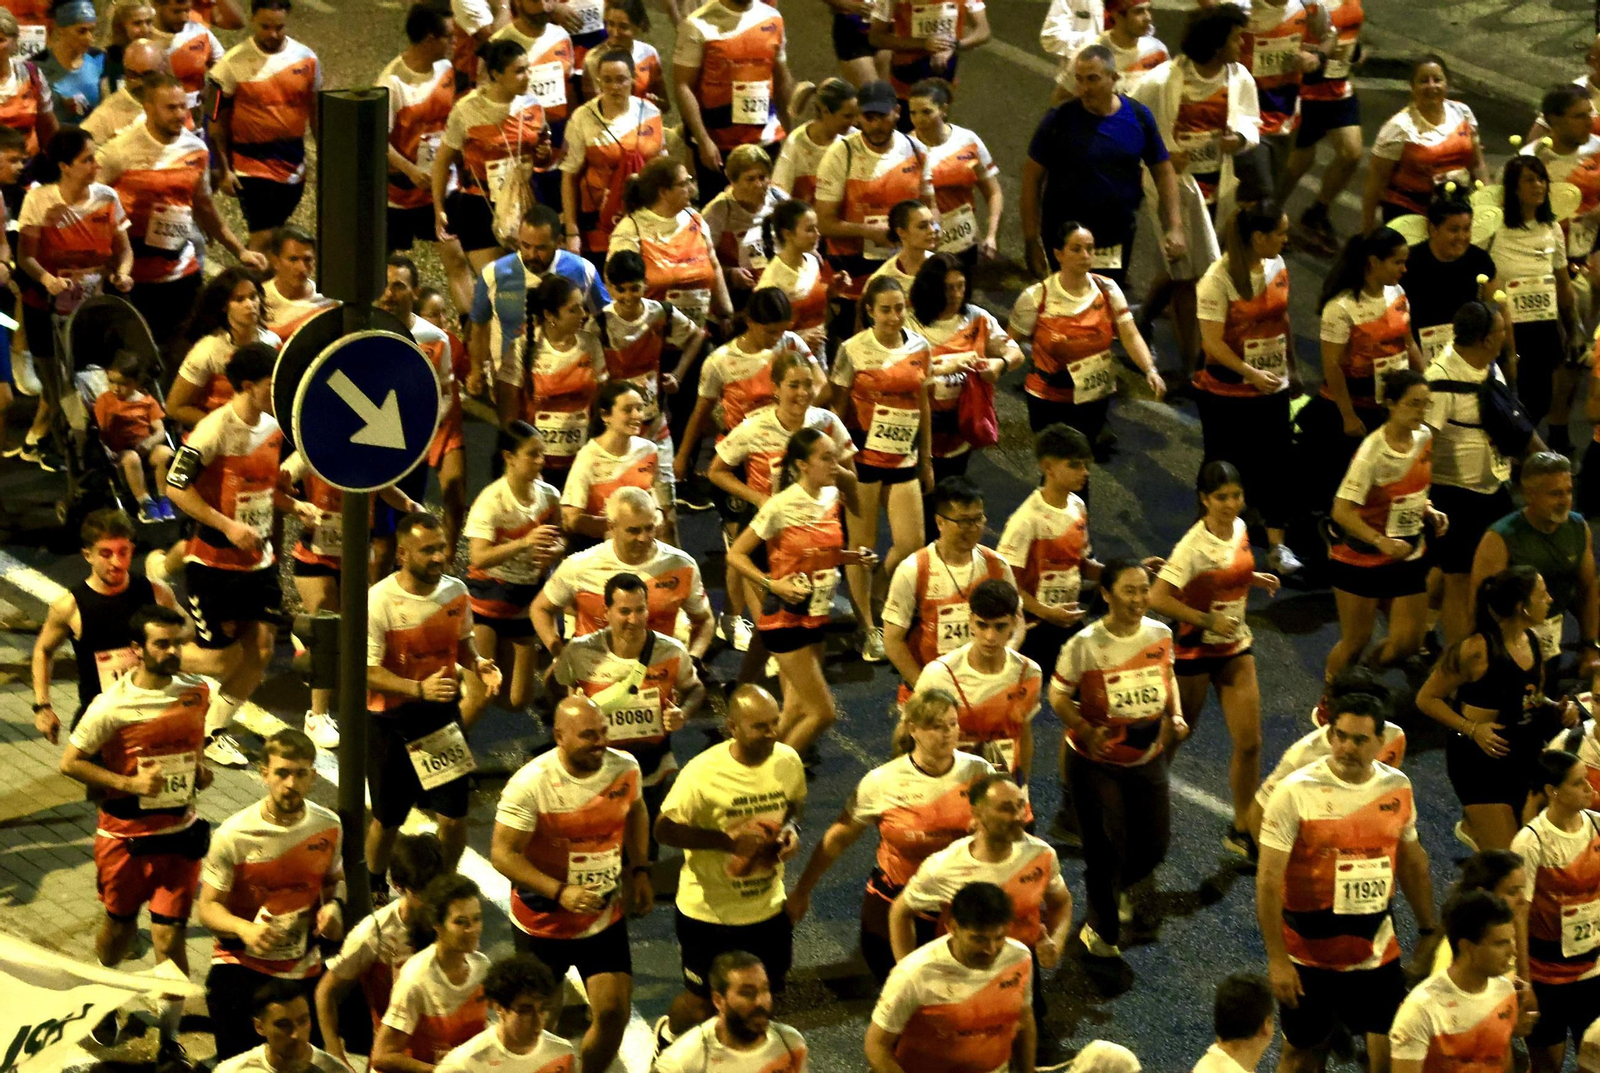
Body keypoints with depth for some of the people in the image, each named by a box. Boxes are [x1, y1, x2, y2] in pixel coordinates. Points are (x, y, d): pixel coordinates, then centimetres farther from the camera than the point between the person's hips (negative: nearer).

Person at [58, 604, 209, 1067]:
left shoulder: (197, 691, -3)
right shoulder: (111, 707, -17)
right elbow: (70, 763, -11)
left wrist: (198, 767, 1)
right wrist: (130, 783, -20)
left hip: (179, 836, 2)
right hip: (124, 837, -2)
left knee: (169, 936, -3)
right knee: (119, 926, 17)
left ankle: (169, 1037, 12)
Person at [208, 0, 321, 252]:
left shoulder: (306, 59, 1)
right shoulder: (233, 63, -10)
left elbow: (316, 113, 10)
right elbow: (217, 121, -5)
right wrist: (224, 170, -7)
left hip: (293, 165, 4)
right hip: (252, 165, -4)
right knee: (263, 237, -11)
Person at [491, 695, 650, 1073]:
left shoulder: (625, 768, -8)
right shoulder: (531, 783, -24)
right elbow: (502, 854, -21)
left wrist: (639, 871, 6)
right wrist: (560, 892, -31)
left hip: (605, 918, 3)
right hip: (543, 919, -3)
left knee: (614, 1012, -4)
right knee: (542, 1021, 11)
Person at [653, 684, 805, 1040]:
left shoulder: (788, 760, -11)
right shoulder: (703, 774, -26)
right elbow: (665, 829, -21)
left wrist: (792, 829, -13)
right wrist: (728, 840, -31)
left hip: (768, 908, 4)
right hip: (709, 913, -4)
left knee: (767, 990, 19)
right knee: (703, 1000, 12)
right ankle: (668, 1035, 46)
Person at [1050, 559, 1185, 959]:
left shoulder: (1160, 635, -6)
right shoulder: (1085, 645, -20)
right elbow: (1059, 695, -11)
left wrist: (1175, 716, -3)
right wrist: (1085, 730, -25)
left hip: (1148, 758, 4)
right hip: (1096, 762, -4)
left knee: (1154, 843, 9)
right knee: (1105, 850, 0)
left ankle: (1129, 891, 45)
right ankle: (1101, 931, 23)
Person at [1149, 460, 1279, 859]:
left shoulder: (1239, 528, -2)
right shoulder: (1194, 546, -25)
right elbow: (1158, 599, -30)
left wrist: (1253, 578, 3)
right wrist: (1208, 621, -27)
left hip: (1236, 647, 6)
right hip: (1195, 650, -6)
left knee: (1249, 743, 3)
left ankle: (1241, 830, 17)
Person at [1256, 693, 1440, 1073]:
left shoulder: (1397, 787, -1)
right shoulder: (1296, 792, -16)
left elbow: (1412, 860, 15)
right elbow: (1268, 880, -15)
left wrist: (1428, 930, 16)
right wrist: (1277, 959, -17)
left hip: (1377, 952, 3)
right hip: (1308, 953, -3)